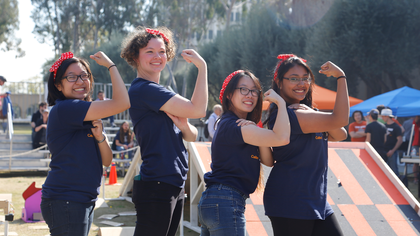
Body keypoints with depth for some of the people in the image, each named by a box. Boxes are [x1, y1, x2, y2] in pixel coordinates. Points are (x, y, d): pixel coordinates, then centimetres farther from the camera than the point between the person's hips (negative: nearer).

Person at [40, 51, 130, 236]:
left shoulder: (88, 116, 17)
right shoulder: (64, 109, -13)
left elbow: (107, 161, 11)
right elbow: (122, 103, -20)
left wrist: (100, 137, -8)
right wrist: (111, 65, -8)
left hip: (83, 201, 9)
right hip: (65, 202, -9)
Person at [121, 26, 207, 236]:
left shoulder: (159, 93, 18)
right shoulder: (143, 89, -12)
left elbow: (192, 136, 14)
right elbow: (197, 110, -18)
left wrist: (183, 127, -9)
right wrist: (202, 67, -10)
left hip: (174, 185, 10)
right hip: (156, 185, -10)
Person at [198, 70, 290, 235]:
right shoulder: (231, 126, -13)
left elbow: (268, 161, 10)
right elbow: (282, 138, -24)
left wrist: (255, 131, -6)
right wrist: (281, 103, -10)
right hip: (225, 202, -10)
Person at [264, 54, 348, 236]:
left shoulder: (306, 115, 15)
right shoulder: (285, 115, -17)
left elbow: (340, 135, 4)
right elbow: (339, 120, -22)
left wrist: (311, 113, -10)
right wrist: (341, 77, -16)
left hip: (316, 201, 9)